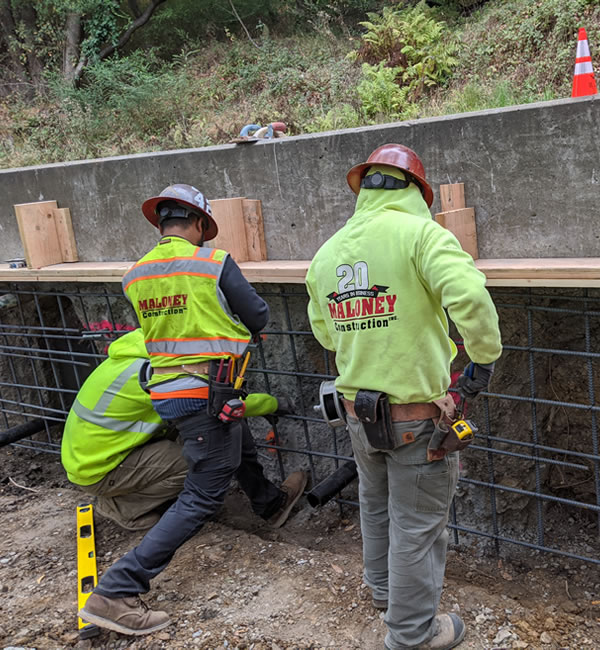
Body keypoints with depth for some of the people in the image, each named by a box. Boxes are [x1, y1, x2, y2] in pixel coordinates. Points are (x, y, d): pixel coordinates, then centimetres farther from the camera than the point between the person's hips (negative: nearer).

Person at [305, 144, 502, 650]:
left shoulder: (326, 252, 5)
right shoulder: (418, 232, -15)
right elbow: (469, 295, -29)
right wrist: (485, 358, -14)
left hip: (357, 408, 6)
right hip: (417, 412, -6)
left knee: (376, 505, 27)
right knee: (417, 524, 9)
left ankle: (383, 588, 48)